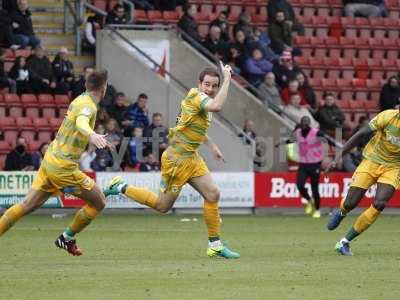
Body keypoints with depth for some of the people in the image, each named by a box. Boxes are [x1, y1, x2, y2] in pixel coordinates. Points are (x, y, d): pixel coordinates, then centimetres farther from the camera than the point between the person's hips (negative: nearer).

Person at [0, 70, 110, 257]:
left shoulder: (79, 100, 13)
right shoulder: (88, 105, -15)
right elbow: (81, 122, -39)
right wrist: (92, 135, -60)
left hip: (50, 160, 9)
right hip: (63, 167, -9)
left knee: (28, 205, 8)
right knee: (98, 203, 5)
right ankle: (67, 239, 16)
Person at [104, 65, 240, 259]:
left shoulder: (200, 100, 10)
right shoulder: (197, 98, -20)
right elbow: (217, 106, -43)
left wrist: (212, 146, 27)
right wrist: (227, 80, -35)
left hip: (191, 157, 9)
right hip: (177, 160, -9)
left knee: (213, 194, -1)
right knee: (163, 205, 2)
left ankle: (215, 245, 5)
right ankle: (121, 188, 19)